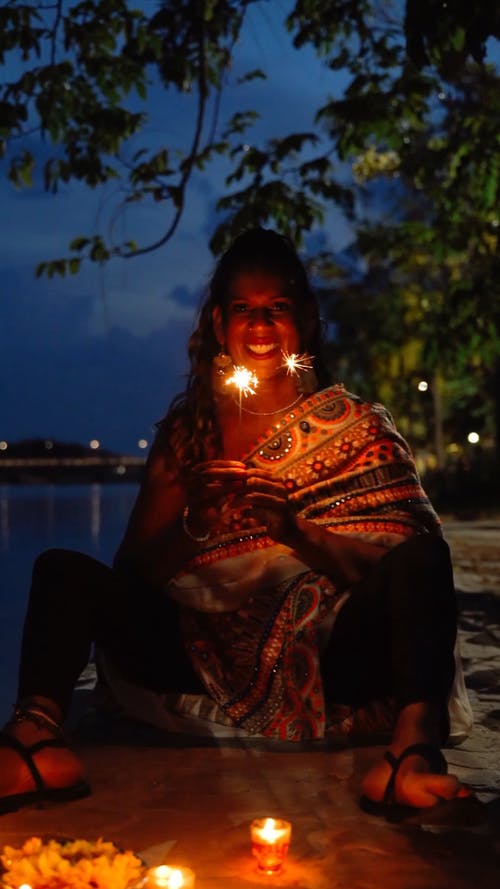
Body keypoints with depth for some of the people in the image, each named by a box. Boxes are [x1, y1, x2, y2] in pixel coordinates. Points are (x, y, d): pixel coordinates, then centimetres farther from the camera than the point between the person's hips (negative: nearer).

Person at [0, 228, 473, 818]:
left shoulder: (357, 427, 7)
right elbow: (132, 571, 6)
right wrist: (194, 525, -15)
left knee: (420, 561, -26)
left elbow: (407, 569, -4)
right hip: (209, 660, 2)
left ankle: (414, 748, -47)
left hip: (326, 670, -2)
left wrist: (299, 532, -20)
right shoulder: (188, 432, 12)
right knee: (64, 571, -12)